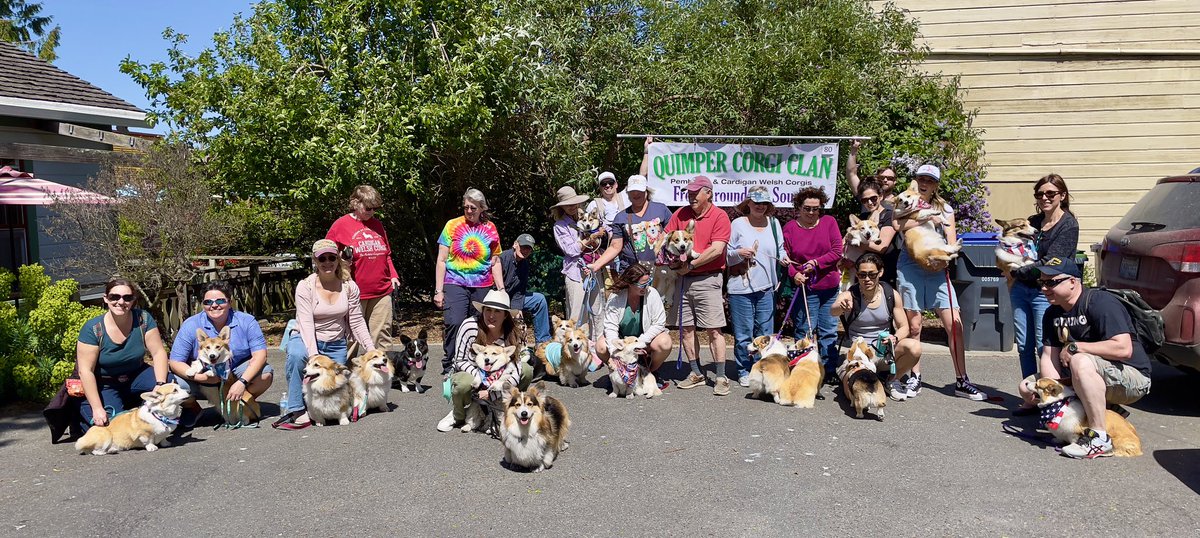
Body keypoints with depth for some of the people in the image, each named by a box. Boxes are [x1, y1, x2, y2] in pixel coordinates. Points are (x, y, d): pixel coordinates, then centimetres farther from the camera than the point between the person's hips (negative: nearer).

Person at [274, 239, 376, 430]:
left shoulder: (349, 286, -3)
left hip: (336, 345, 3)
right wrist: (314, 355, -34)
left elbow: (357, 322, 1)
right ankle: (296, 411, -26)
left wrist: (371, 349, -7)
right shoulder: (305, 286, -12)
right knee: (297, 355, -38)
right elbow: (306, 324, -21)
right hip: (307, 340, -2)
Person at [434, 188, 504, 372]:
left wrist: (501, 289, 6)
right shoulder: (453, 225, 4)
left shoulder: (490, 228, 9)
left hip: (482, 286, 2)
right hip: (455, 284, -2)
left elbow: (495, 263, 13)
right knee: (454, 322, -17)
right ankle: (449, 367, -7)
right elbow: (442, 260, 4)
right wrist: (438, 290, -2)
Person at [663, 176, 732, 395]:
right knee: (686, 328, 8)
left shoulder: (719, 217, -6)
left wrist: (691, 265, -13)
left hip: (707, 279, -5)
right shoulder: (681, 214, 10)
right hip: (684, 278, 6)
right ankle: (696, 373, 19)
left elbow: (717, 249, -15)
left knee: (714, 330, -5)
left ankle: (721, 378, 1)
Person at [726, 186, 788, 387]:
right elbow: (726, 256, 1)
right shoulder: (738, 224, 0)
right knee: (743, 334, 1)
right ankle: (744, 372, 14)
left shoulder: (773, 223, 11)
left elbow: (779, 249, 19)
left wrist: (783, 257, -2)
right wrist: (739, 253, -18)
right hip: (741, 288, -3)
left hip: (766, 287, 4)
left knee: (765, 333, 8)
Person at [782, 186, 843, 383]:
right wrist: (794, 274, -18)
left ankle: (829, 370, 17)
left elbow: (837, 251, -2)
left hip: (830, 287, 2)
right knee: (804, 331, -1)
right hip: (805, 287, -2)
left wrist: (817, 263, -12)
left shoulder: (829, 222, 3)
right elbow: (785, 257, -2)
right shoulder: (789, 228, 0)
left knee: (829, 331, 9)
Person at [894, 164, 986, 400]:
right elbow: (898, 225, -14)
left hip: (937, 268, 2)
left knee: (955, 324, -5)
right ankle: (915, 378, 12)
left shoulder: (945, 209, 16)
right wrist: (929, 218, -13)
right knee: (914, 326, 0)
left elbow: (952, 241, 6)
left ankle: (961, 381, 2)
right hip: (911, 267, -2)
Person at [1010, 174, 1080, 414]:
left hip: (1045, 292, -6)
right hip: (1021, 290, 6)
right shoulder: (1032, 222, 12)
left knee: (1044, 347, -8)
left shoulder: (1068, 225, -6)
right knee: (1024, 346, 7)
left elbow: (1050, 262, -15)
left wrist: (1018, 271, -10)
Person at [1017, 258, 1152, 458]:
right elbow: (1049, 356, -2)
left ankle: (1099, 439, -30)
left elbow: (1124, 348, -31)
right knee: (1027, 387, 4)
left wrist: (1074, 347, -24)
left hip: (1133, 377, -9)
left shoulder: (1100, 303, -20)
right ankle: (1106, 408, 6)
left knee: (1081, 361, -38)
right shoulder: (1052, 314, 5)